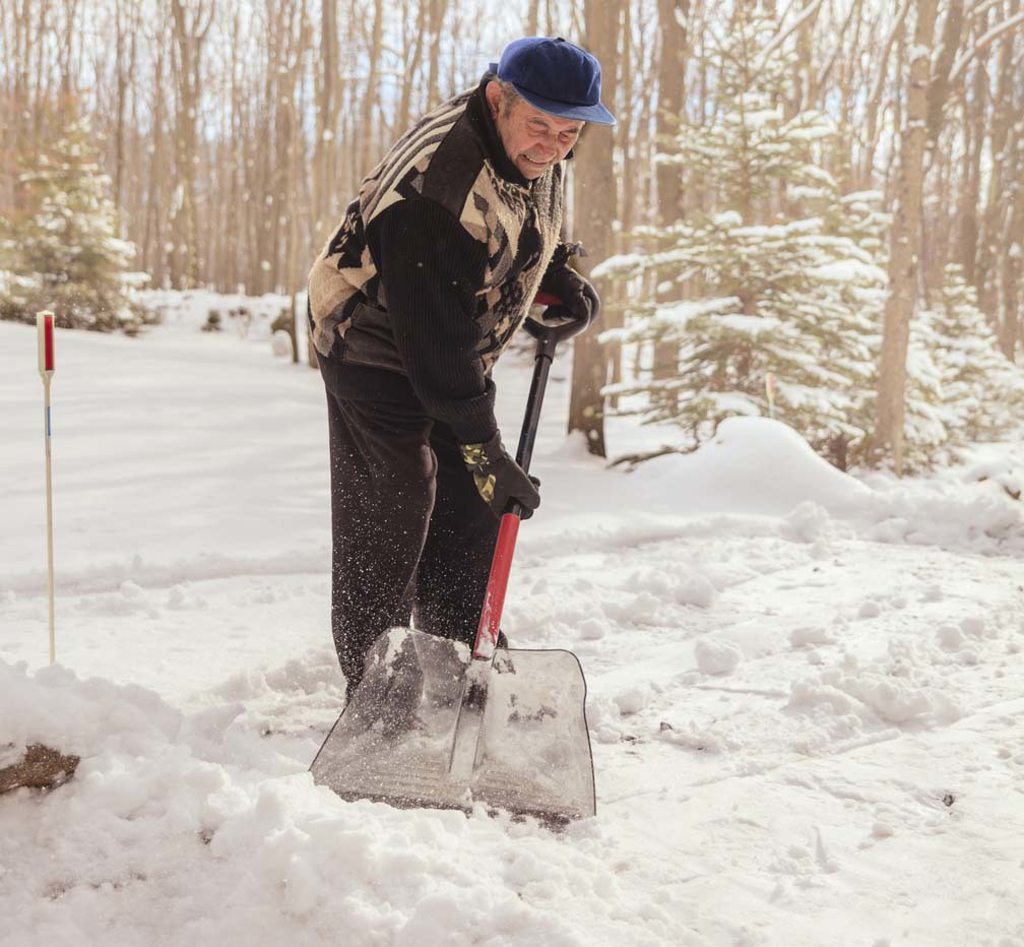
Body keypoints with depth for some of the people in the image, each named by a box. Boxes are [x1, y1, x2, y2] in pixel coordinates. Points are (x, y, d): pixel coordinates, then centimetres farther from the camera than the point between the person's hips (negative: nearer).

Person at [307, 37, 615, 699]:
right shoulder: (436, 183, -35)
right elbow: (433, 337, -34)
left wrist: (559, 274, 0)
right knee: (389, 515, -9)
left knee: (471, 509, 9)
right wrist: (484, 448, -32)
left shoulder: (538, 151, -7)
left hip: (460, 352, 8)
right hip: (376, 350, -8)